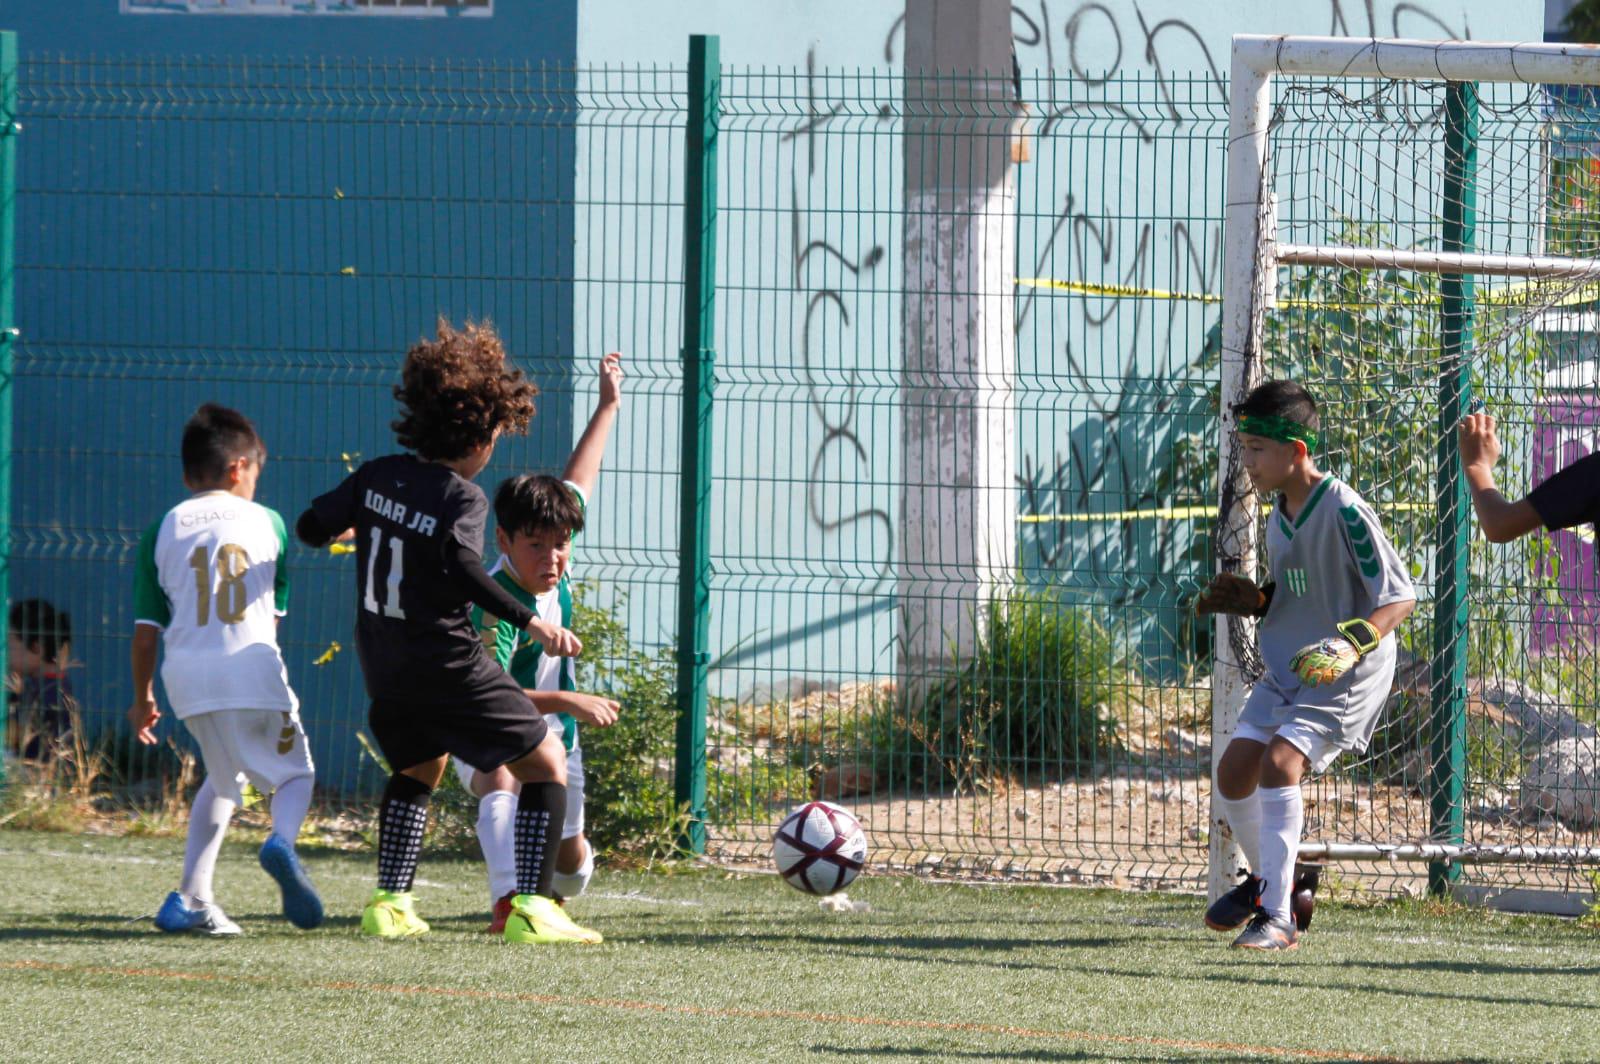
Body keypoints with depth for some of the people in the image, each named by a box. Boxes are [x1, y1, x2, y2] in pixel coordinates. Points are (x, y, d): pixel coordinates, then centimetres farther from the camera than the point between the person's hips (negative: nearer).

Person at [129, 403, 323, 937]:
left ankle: (192, 897, 12)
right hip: (254, 664, -2)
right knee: (294, 772, 14)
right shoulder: (267, 521, 9)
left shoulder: (163, 530, 10)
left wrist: (143, 697, 18)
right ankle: (282, 840, -20)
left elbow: (146, 628, 8)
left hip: (187, 673, 2)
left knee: (223, 778, 23)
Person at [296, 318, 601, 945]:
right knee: (547, 763, 3)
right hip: (449, 668, -7)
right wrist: (530, 623, -34)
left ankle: (389, 903, 19)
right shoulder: (462, 498, -15)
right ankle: (531, 906, -9)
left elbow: (312, 527, 11)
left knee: (420, 768, 30)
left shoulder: (377, 476, 3)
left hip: (386, 674, 7)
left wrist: (351, 530, 33)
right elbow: (460, 564, -33)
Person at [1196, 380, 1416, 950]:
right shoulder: (1279, 518, 7)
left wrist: (1353, 643, -32)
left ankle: (1277, 918, -22)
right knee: (1234, 769, 3)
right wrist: (1251, 601, 3)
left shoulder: (1343, 511, -19)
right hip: (1287, 668, 9)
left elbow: (1399, 597, -18)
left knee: (1280, 761, -24)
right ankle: (1265, 881, 30)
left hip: (1346, 676, -9)